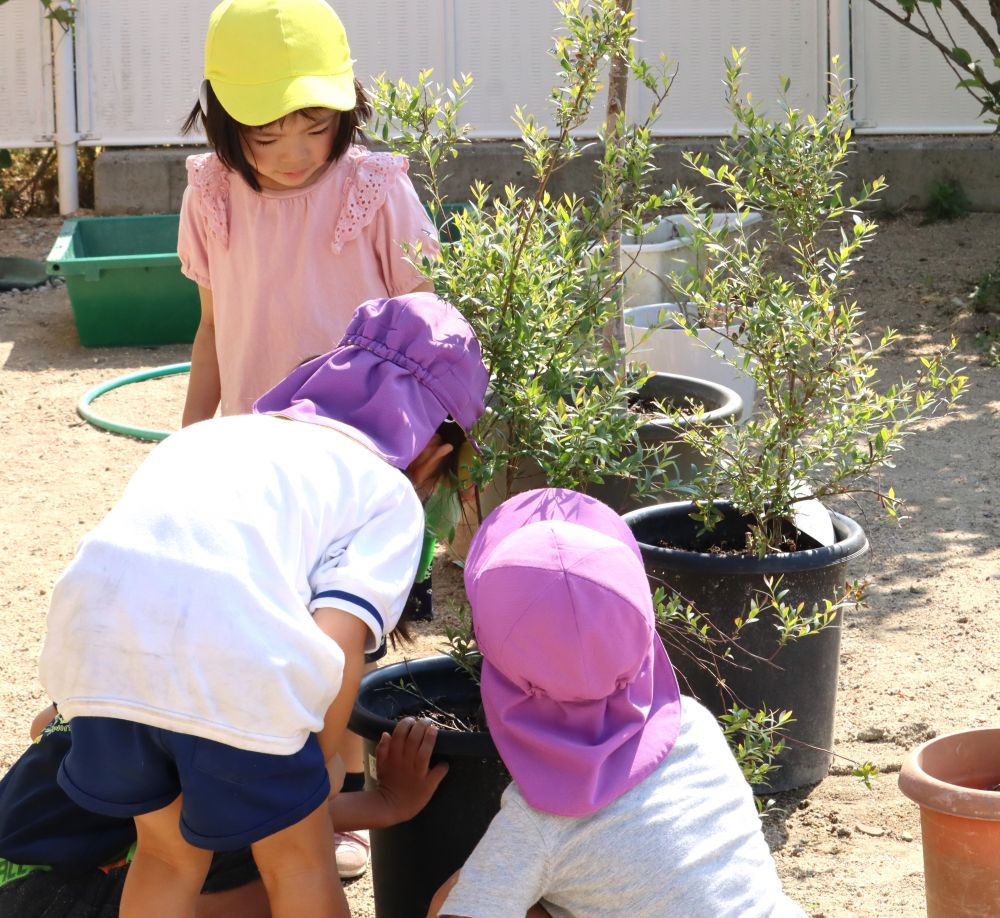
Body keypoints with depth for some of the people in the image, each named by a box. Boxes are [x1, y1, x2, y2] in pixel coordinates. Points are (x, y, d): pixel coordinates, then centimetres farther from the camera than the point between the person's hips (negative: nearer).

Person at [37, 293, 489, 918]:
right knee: (298, 860, 20)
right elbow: (337, 642, 2)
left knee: (168, 850, 27)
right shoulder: (392, 494, 18)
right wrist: (315, 783, 14)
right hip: (232, 654, -5)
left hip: (90, 627, 5)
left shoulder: (219, 431, 35)